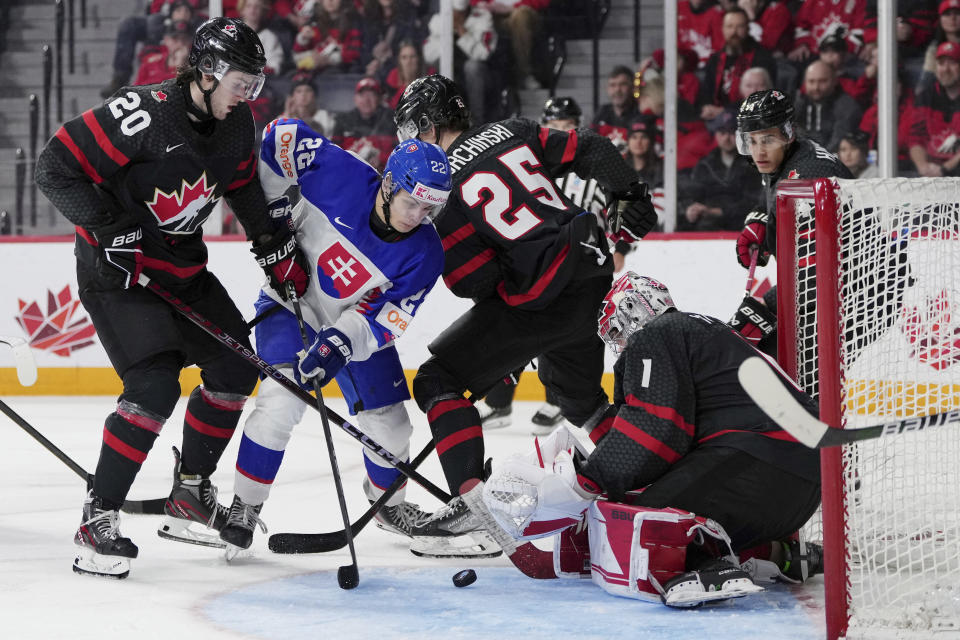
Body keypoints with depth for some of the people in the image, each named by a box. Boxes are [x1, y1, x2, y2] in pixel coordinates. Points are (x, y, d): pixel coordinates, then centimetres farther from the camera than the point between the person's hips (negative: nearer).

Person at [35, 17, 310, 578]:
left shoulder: (237, 125, -1)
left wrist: (277, 248, 18)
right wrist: (111, 228, -25)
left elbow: (245, 185, 19)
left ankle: (190, 497, 23)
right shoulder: (146, 114, -25)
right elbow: (57, 166, -23)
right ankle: (98, 520, -11)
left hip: (182, 266, 9)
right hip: (116, 269, -9)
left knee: (235, 368, 9)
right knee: (155, 387, -21)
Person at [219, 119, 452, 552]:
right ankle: (244, 507, -10)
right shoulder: (342, 176, -26)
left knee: (389, 425, 5)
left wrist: (339, 343, -36)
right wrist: (279, 207, -16)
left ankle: (389, 503, 37)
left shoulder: (423, 255, -20)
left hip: (357, 326, 3)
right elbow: (283, 136, -15)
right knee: (280, 403, -24)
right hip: (291, 304, -3)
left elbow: (384, 321, -20)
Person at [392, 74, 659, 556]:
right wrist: (630, 198, 22)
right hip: (595, 280, 7)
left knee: (439, 380, 0)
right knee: (578, 390, 31)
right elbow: (591, 152, 9)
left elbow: (471, 281, -9)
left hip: (540, 300, -7)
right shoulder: (513, 133, 11)